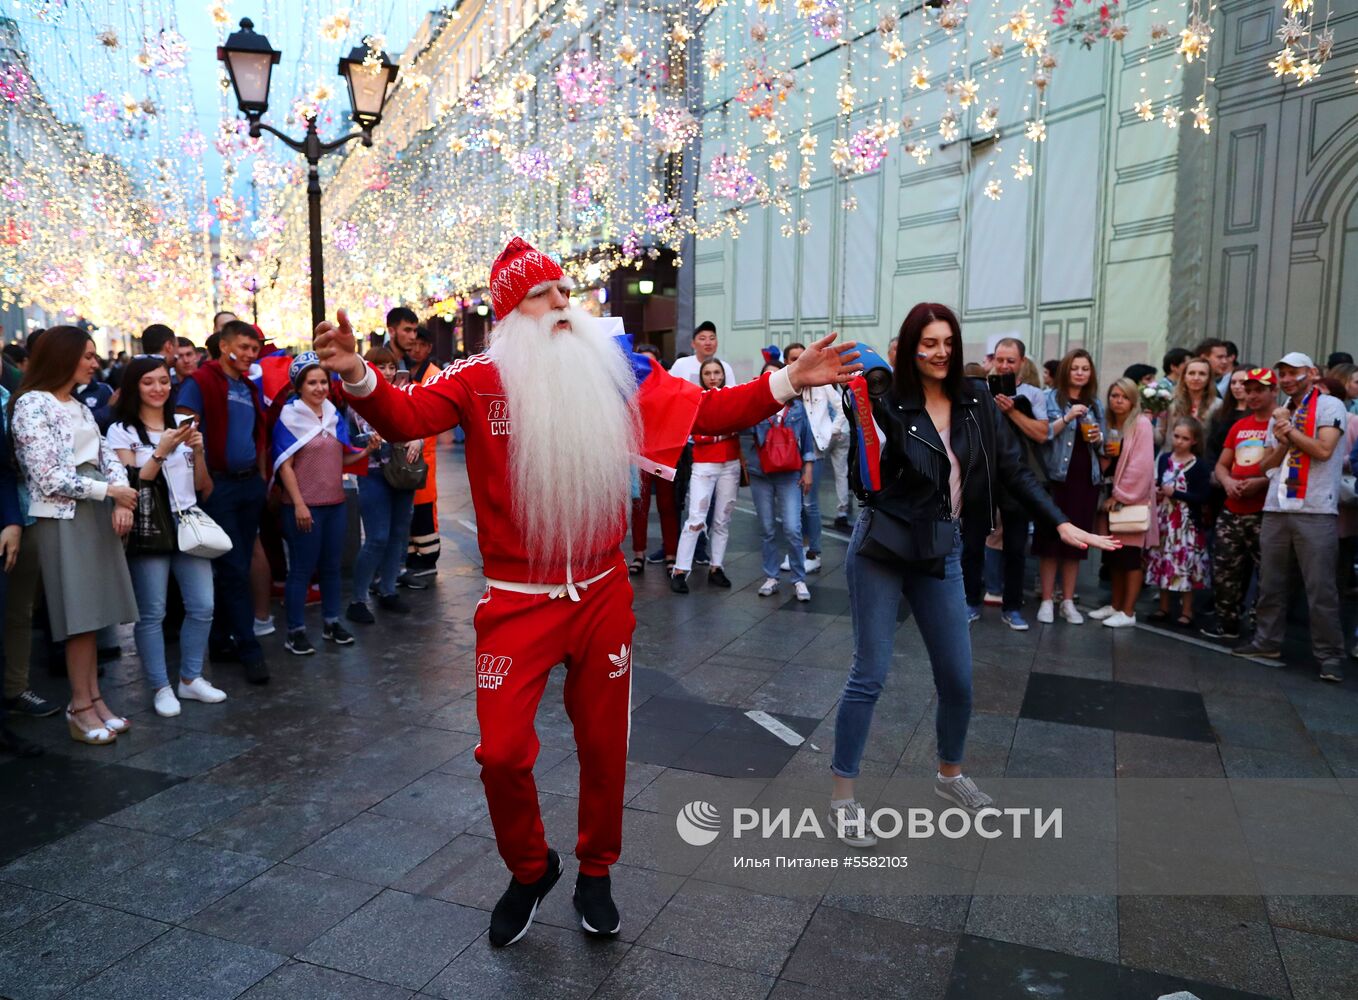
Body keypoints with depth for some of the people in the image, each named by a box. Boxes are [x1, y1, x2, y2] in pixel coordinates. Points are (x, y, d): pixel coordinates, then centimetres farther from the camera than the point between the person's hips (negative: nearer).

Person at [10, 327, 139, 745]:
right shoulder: (32, 404, -8)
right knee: (80, 614, -4)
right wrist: (111, 492, -11)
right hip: (62, 516, -7)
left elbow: (106, 456, 9)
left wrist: (122, 502, -8)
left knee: (92, 611, 8)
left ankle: (94, 699, 15)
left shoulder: (79, 406, 16)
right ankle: (81, 707, 6)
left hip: (97, 512, 7)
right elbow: (49, 477, -15)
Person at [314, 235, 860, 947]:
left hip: (603, 594, 3)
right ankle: (529, 870, 31)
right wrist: (357, 377, -41)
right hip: (517, 600, -2)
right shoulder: (479, 379, -7)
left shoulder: (618, 373, 1)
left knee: (604, 745, 14)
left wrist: (787, 382, -6)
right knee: (502, 752, -1)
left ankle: (595, 875, 40)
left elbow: (706, 411, 2)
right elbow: (403, 418, -21)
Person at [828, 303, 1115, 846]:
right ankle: (841, 796, 11)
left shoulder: (976, 402, 4)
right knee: (870, 674, -2)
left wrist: (1062, 524, -4)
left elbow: (1014, 470, 5)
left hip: (942, 549, 4)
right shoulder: (888, 403, -9)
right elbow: (865, 479, -10)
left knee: (958, 678, 10)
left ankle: (950, 773, 36)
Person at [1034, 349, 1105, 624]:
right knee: (1050, 537, -2)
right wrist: (1067, 418, -21)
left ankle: (1068, 601, 14)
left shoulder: (1095, 403, 14)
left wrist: (1098, 437, -2)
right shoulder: (1051, 397, 1)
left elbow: (1102, 445, 19)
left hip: (1086, 479, 4)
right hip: (1056, 477, -4)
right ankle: (1047, 600, 5)